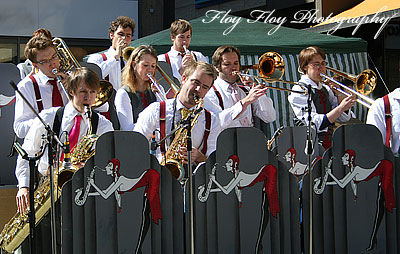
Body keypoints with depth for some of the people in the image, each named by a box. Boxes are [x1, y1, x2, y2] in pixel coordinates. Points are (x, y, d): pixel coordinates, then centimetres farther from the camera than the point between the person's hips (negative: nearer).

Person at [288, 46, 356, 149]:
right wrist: (340, 108, -22)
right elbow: (315, 125, -16)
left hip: (328, 146, 6)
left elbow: (345, 118, 12)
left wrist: (339, 94, 0)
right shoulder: (299, 90, -5)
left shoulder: (326, 88, 16)